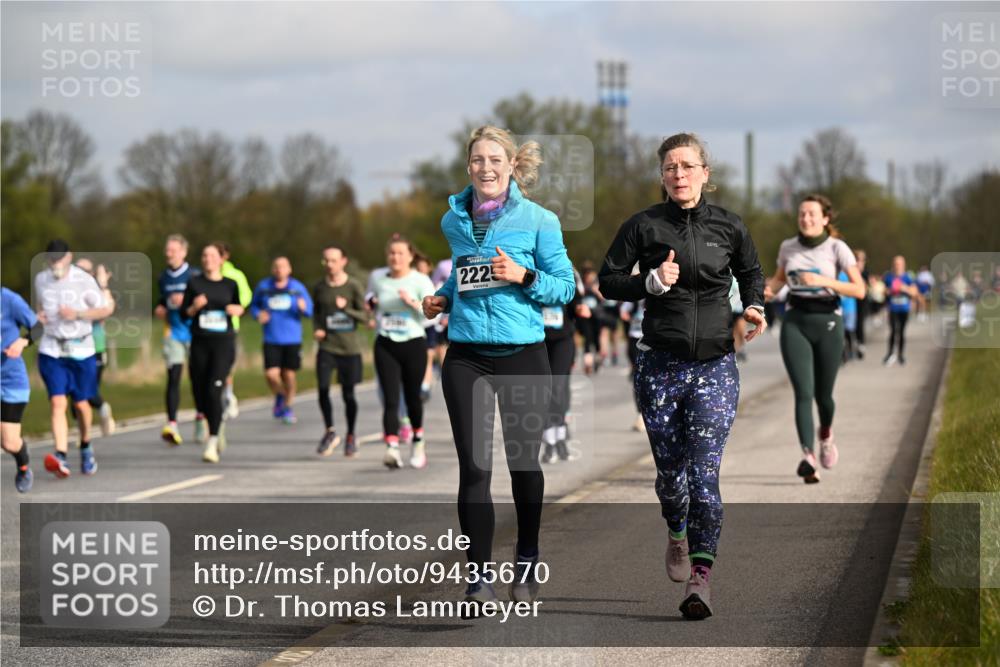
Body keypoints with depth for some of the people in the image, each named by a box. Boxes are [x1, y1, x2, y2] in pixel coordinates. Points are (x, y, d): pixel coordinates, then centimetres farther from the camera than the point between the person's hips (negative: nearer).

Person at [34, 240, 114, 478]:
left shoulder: (83, 280, -9)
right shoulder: (41, 279, 4)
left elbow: (107, 308, -3)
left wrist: (78, 314, -17)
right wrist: (40, 314, 0)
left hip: (81, 350, -2)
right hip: (51, 351, 2)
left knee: (81, 403, 9)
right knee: (57, 402, -14)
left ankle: (86, 447, 37)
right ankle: (61, 458, -25)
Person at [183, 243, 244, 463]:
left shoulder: (230, 284, 6)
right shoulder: (194, 282, 4)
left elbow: (238, 307, 19)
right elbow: (184, 312, 4)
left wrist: (236, 309, -3)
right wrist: (194, 307, -16)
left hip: (224, 343, -2)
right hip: (200, 344, 2)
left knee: (214, 390, -16)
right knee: (200, 394, 5)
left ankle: (212, 444, -14)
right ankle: (219, 424, 37)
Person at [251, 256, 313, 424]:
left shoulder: (298, 288, 2)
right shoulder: (263, 287, 3)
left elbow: (310, 310, 3)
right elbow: (254, 305, 16)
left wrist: (303, 308, -20)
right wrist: (258, 314, -6)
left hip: (292, 339, 0)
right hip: (271, 340, 0)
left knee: (288, 375, 3)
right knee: (271, 374, -11)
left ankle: (288, 407, 24)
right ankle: (280, 396, 21)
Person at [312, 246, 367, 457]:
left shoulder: (354, 286, -5)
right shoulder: (319, 288, 5)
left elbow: (365, 317, -5)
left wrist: (346, 309, -20)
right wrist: (317, 328, 3)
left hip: (349, 347, -2)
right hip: (327, 346, 2)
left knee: (348, 394, 3)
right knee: (322, 388, -13)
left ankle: (351, 437, 19)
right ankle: (330, 431, 5)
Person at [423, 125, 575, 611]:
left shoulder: (538, 221, -4)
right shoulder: (454, 220, 8)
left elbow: (566, 287, -2)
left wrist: (524, 276, -17)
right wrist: (442, 298, 7)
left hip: (522, 355, -2)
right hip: (466, 357, 2)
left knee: (524, 463, 9)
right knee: (474, 466, -5)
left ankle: (527, 562, 31)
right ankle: (479, 575, -1)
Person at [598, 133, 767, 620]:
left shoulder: (728, 227, 4)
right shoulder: (644, 226, -1)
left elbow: (750, 272, 22)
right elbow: (608, 281, 4)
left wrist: (753, 307, 3)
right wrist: (651, 282, -12)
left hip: (715, 365, -1)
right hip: (660, 365, 1)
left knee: (704, 472, -11)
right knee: (669, 468, 10)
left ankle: (700, 576, -11)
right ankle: (676, 535, 41)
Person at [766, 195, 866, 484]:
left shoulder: (837, 248, -7)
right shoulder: (788, 246, 3)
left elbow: (859, 290, -12)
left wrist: (824, 280, -25)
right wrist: (768, 288, -1)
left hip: (827, 322, -1)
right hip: (795, 323, 1)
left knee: (822, 394, 9)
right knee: (803, 392, -15)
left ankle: (826, 435, 44)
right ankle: (808, 459, -23)